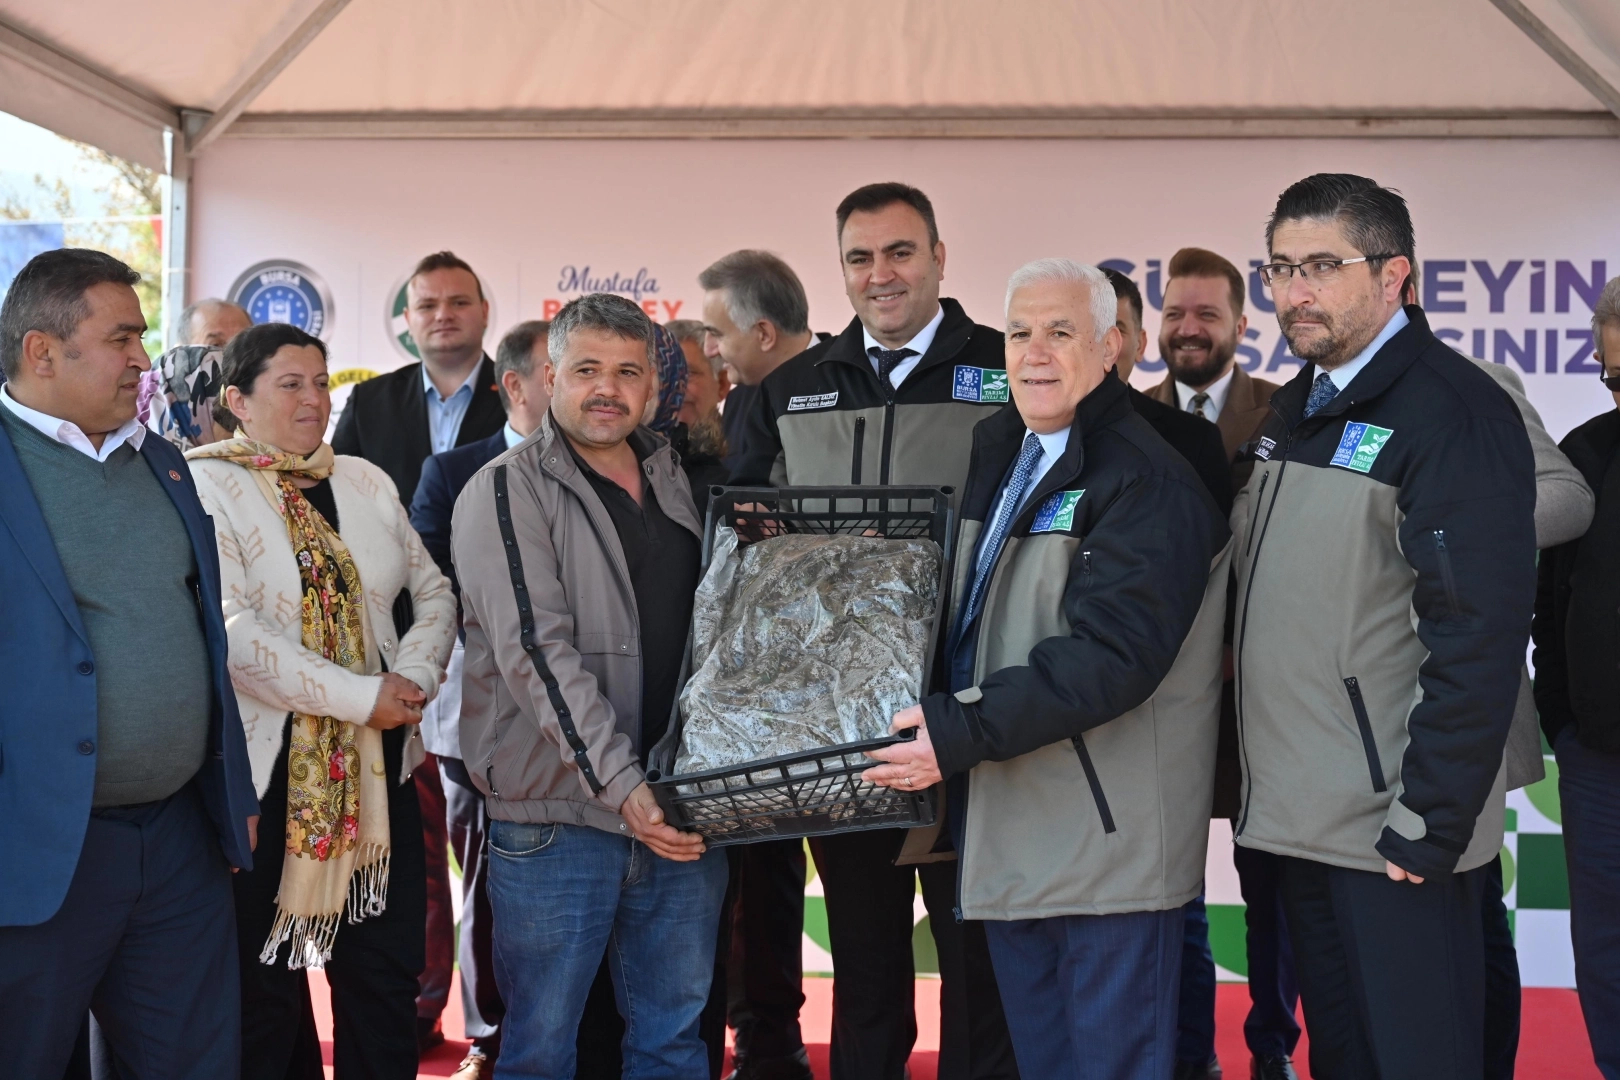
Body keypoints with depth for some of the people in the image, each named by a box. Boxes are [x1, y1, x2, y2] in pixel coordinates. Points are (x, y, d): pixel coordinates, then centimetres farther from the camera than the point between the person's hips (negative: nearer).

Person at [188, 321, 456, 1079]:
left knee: (384, 973, 9)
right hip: (268, 770, -5)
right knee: (268, 984, 8)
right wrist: (361, 698, -18)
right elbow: (232, 631, -19)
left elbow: (433, 591, 13)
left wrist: (414, 675, -7)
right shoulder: (207, 485, -7)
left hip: (377, 764, 5)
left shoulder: (364, 482, 11)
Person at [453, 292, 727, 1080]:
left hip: (681, 810, 5)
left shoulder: (679, 482, 12)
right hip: (559, 813, -5)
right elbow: (536, 650, -16)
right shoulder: (506, 490, -6)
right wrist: (621, 785, -22)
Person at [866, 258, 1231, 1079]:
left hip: (1106, 835, -8)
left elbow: (1111, 652, -24)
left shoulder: (1148, 481, -15)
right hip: (1007, 830, 8)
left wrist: (961, 732, -25)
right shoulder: (997, 453, 12)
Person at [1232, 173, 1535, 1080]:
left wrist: (1429, 825, -20)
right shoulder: (1301, 407, 12)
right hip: (1303, 815, 8)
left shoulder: (1454, 411, -14)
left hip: (1396, 833, -8)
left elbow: (1479, 639, -19)